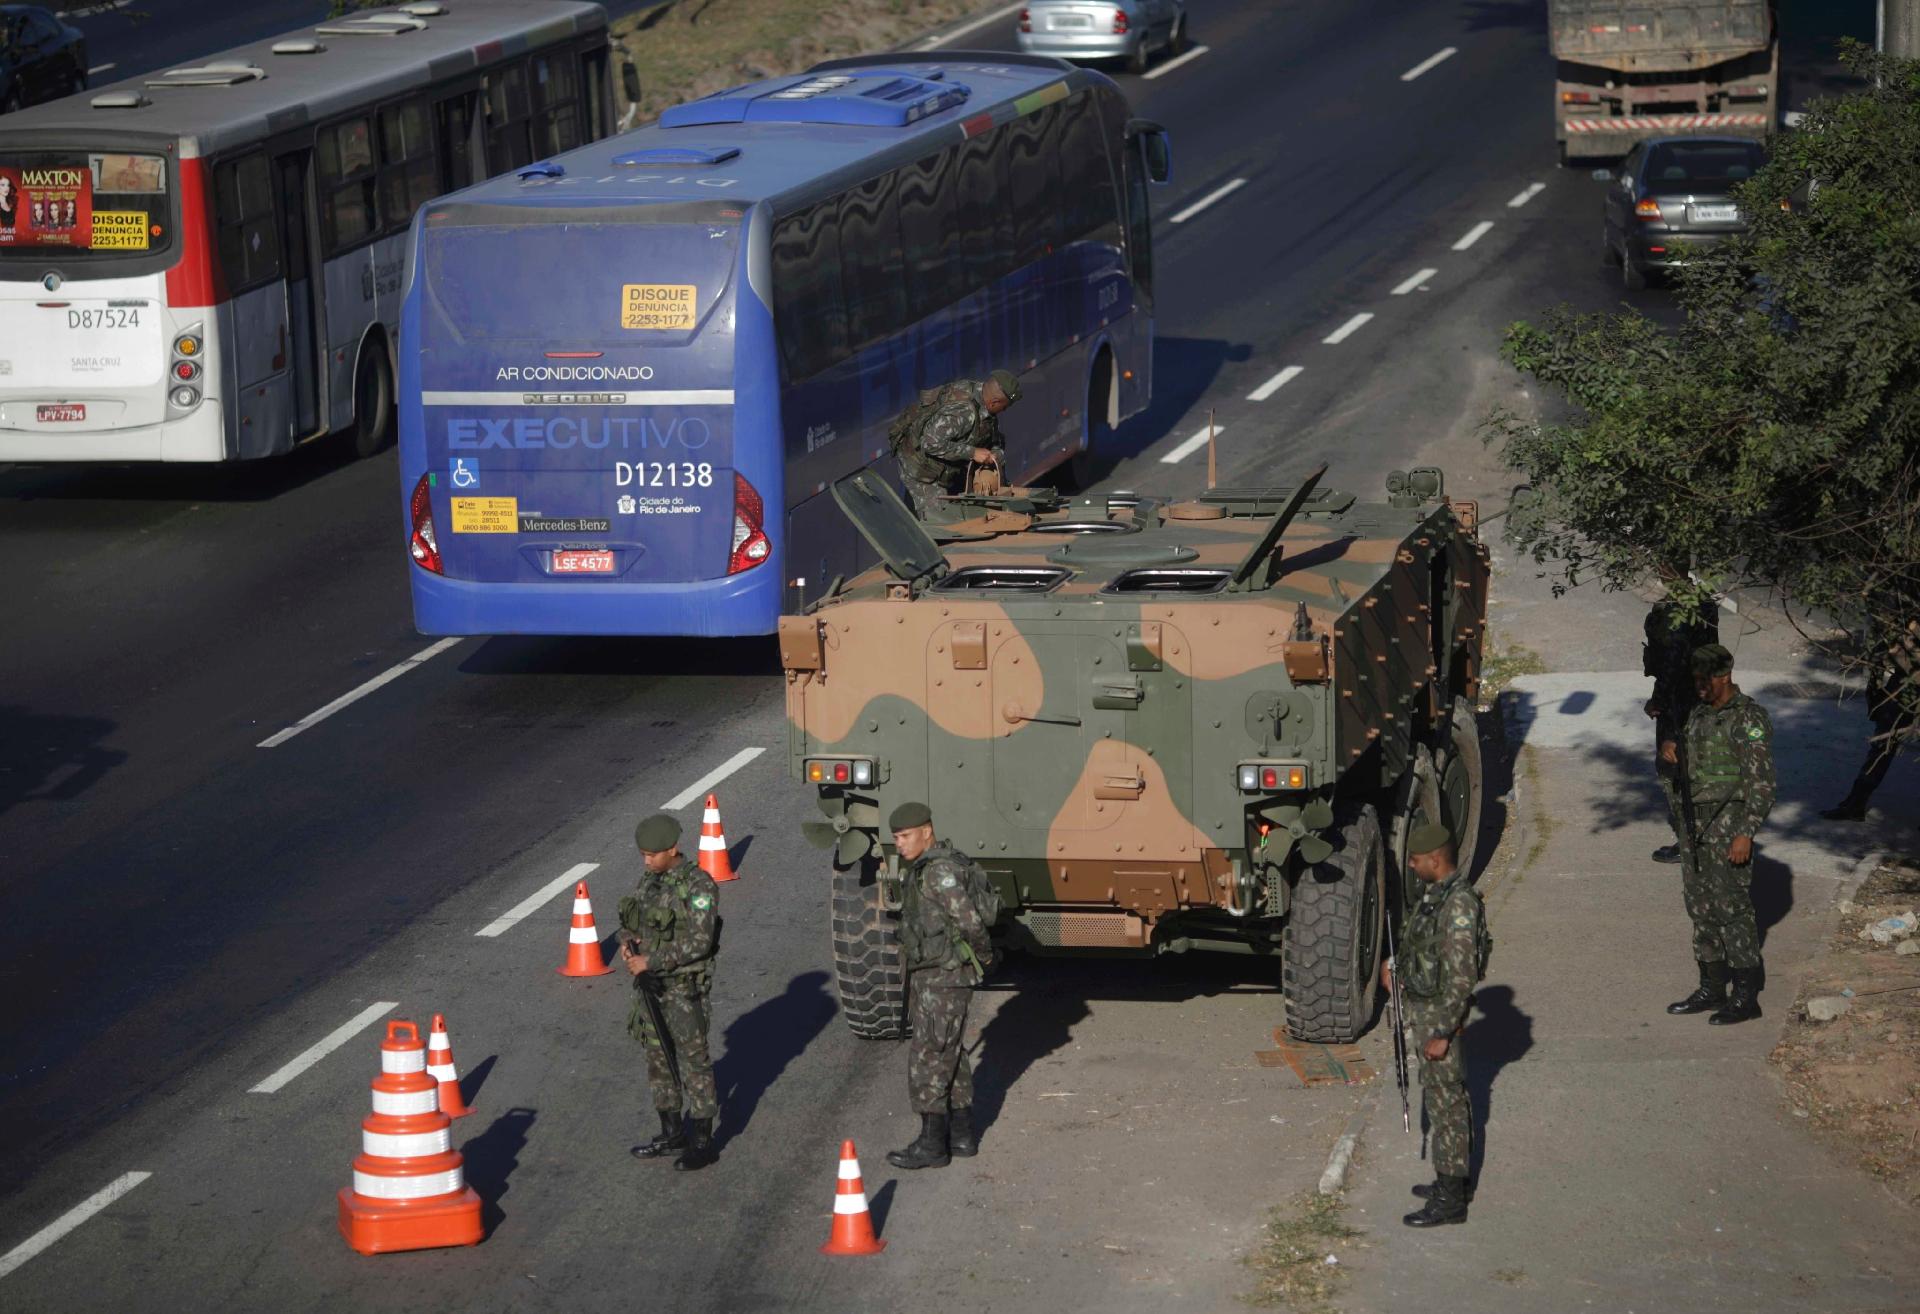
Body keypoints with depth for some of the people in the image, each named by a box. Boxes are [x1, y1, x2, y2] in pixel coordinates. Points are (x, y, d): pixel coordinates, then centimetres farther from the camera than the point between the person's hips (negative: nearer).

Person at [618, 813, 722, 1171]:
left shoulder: (698, 886, -17)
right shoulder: (650, 879, 7)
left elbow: (698, 942, -22)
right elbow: (632, 920, 17)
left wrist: (649, 961, -22)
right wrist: (627, 942, -6)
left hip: (685, 988, -8)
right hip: (652, 984, 8)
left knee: (693, 1062, -1)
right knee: (659, 1059, 15)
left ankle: (702, 1142, 5)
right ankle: (672, 1133, 27)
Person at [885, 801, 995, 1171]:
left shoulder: (940, 871, -20)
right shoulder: (926, 867, 12)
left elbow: (969, 920, -27)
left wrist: (983, 954, -11)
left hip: (943, 976, -10)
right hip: (930, 975, 10)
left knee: (928, 1058, -7)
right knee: (950, 1057, 16)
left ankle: (932, 1145, -3)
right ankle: (962, 1136, 24)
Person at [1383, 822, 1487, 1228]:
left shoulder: (1459, 904, -25)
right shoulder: (1437, 892, 6)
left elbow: (1461, 977, -25)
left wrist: (1443, 1033, -23)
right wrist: (1398, 969, 5)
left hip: (1439, 1012, -10)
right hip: (1424, 1006, 10)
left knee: (1446, 1102, -3)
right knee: (1444, 1097, 19)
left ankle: (1450, 1200, 3)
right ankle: (1453, 1179, 31)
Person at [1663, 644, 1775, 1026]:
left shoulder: (1748, 718, -13)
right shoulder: (1700, 714, 13)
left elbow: (1761, 782, -16)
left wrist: (1746, 833, -22)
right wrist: (1671, 751, 1)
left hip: (1728, 822, -9)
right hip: (1695, 822, 9)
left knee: (1733, 907, -6)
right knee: (1701, 907, 12)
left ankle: (1746, 996, -2)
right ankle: (1711, 989, 21)